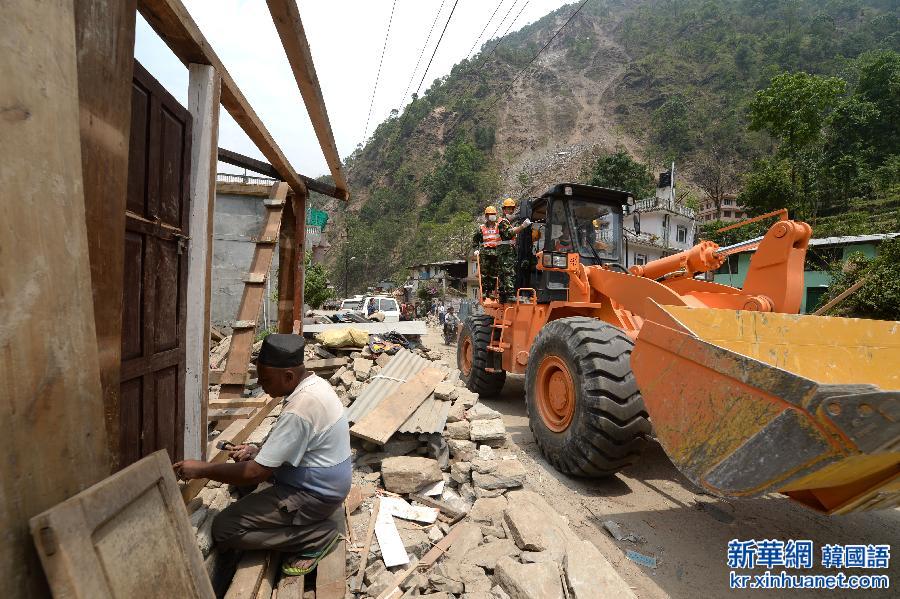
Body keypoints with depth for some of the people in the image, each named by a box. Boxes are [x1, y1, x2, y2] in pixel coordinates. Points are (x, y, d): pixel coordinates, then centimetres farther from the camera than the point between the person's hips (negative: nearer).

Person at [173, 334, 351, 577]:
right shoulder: (314, 382, -1)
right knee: (247, 460, 23)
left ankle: (315, 535, -2)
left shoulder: (298, 411, -31)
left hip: (315, 494, -10)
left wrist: (202, 469, -12)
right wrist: (258, 451, 2)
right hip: (325, 481, 10)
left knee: (224, 529, -9)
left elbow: (255, 474, -24)